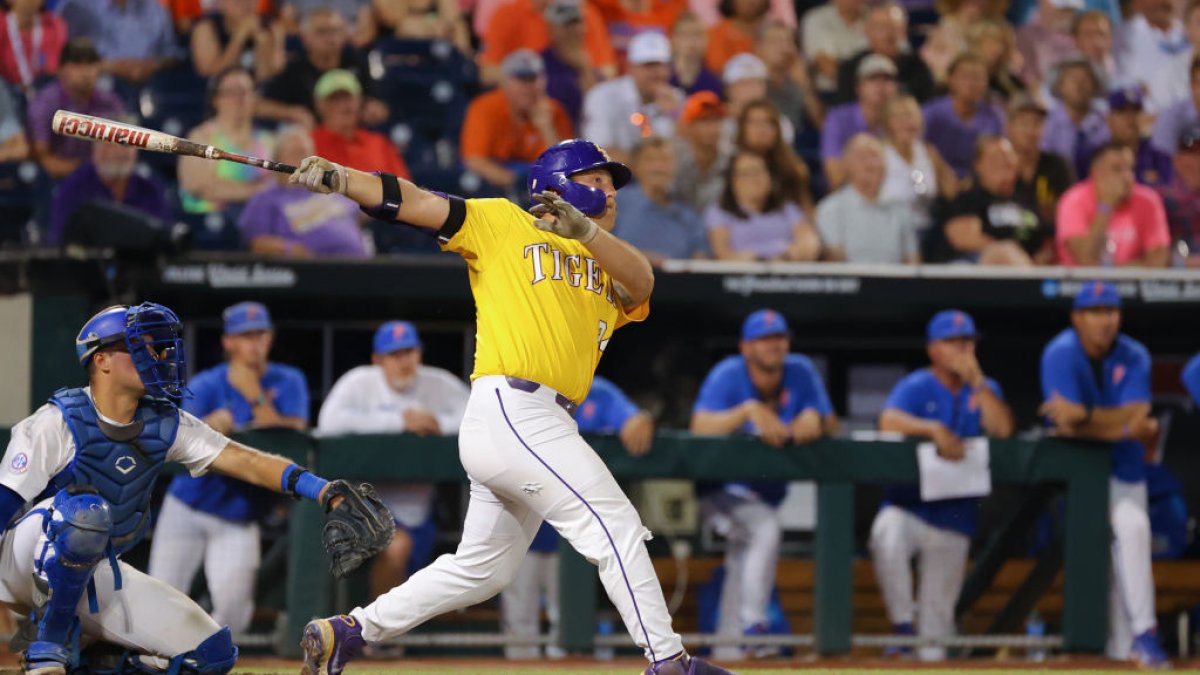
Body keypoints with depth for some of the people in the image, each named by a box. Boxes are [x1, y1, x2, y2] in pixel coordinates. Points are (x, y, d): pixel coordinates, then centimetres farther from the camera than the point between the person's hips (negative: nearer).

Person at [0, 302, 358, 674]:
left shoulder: (166, 426, 0)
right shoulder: (57, 423, -18)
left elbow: (247, 462, -6)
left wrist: (327, 492, -20)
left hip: (97, 573, 6)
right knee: (85, 509, -40)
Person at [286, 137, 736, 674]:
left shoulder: (607, 270, 21)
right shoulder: (504, 224, 7)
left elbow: (640, 281, -2)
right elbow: (415, 203, -1)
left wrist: (583, 230, -19)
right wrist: (338, 179, -16)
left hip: (542, 424, 8)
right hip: (510, 406, -8)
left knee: (482, 569, 14)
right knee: (615, 526, -11)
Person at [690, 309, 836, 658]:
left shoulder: (801, 373, -5)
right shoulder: (728, 375, -17)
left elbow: (832, 425, -4)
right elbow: (700, 426, -31)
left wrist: (815, 420, -28)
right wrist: (749, 410, -43)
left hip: (767, 494, 6)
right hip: (721, 489, -6)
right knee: (767, 527, -31)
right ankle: (752, 624, -31)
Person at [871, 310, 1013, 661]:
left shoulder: (984, 391, 9)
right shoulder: (915, 387, -1)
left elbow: (1003, 429, -10)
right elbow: (889, 421, -21)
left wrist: (976, 380, -13)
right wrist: (934, 429, -34)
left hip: (954, 517, 3)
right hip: (907, 506, -3)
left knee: (938, 615, 5)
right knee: (886, 536, -36)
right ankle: (902, 625, -22)